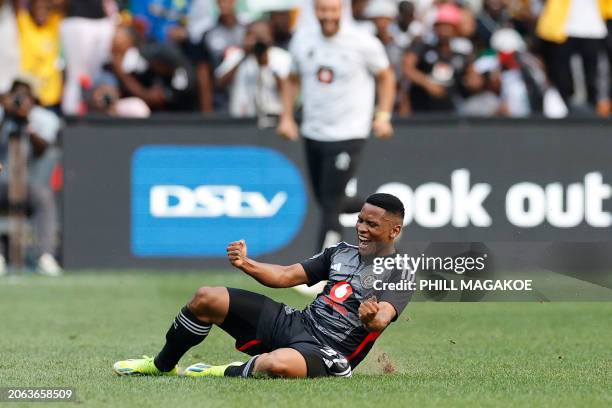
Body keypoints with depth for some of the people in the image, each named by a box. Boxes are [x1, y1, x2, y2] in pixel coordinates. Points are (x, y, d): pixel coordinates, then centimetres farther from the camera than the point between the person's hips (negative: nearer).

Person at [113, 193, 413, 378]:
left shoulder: (400, 275, -7)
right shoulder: (340, 253, 14)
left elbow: (382, 319, -25)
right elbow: (286, 276, 12)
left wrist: (372, 319, -49)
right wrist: (246, 264, -5)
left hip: (326, 353, -7)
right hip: (293, 323, 7)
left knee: (277, 364, -42)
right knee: (206, 299, 1)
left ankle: (228, 374, -9)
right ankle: (162, 365, 21)